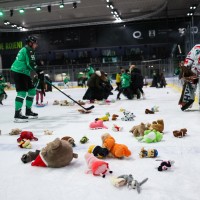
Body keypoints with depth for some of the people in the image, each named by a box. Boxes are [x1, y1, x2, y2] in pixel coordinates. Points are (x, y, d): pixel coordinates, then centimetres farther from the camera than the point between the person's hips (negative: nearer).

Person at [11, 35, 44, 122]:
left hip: (23, 73, 11)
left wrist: (39, 72, 15)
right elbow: (31, 64, -19)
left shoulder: (25, 49, 22)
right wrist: (40, 72, -14)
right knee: (22, 92, -17)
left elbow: (30, 63, 22)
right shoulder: (29, 50, -10)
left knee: (32, 90, 13)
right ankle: (17, 115, -18)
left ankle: (28, 111, 20)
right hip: (19, 73, -11)